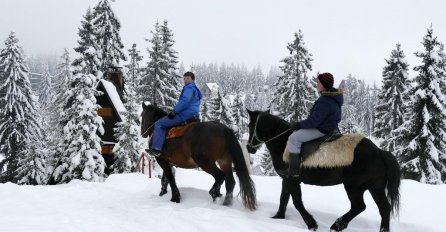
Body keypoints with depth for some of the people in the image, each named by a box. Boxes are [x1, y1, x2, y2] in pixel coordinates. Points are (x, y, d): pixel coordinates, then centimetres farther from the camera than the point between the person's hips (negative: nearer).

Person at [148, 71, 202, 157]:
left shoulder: (189, 87, -8)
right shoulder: (196, 89, 24)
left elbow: (184, 100, -24)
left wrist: (174, 111, -21)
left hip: (185, 115, -11)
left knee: (159, 124, -7)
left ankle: (156, 148, -17)